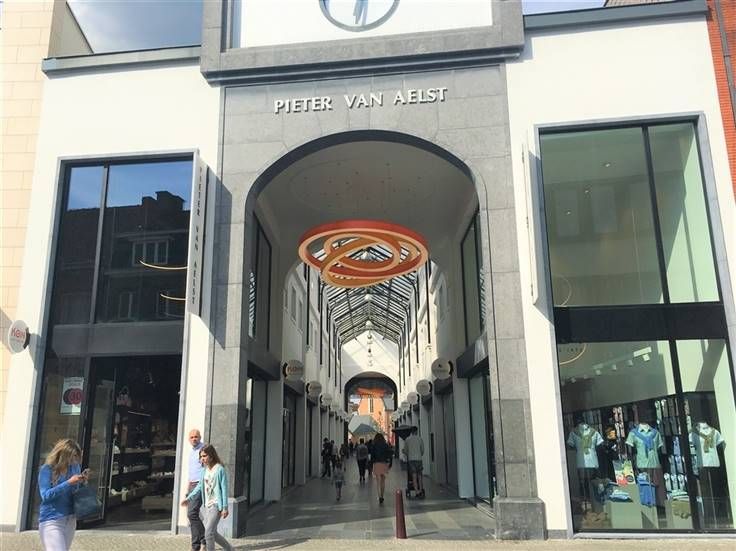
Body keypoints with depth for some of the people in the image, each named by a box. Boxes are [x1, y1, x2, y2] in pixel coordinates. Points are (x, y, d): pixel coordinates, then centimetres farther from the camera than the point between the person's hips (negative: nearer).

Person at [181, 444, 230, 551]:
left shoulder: (220, 469, -13)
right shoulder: (204, 470, 8)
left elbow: (224, 489, -13)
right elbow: (199, 486, 17)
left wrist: (225, 507, -15)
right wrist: (189, 498, 8)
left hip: (216, 505, -8)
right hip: (207, 505, 8)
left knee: (208, 532, -11)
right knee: (212, 533, 14)